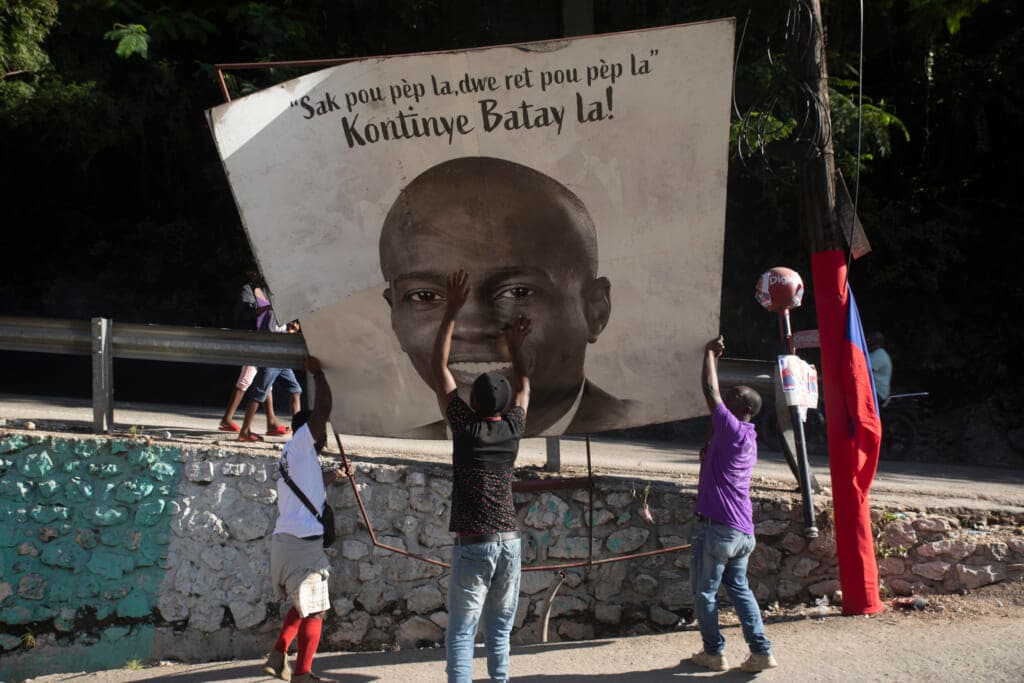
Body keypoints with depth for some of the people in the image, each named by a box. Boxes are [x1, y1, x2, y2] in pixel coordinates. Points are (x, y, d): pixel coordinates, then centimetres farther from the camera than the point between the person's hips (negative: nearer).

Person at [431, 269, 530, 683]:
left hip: (473, 545, -4)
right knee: (499, 632, 11)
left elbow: (439, 367, 0)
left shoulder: (465, 427, -4)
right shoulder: (512, 429, 6)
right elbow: (524, 387, 27)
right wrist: (514, 346, 37)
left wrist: (452, 312, 3)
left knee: (461, 633, -4)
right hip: (510, 542, 4)